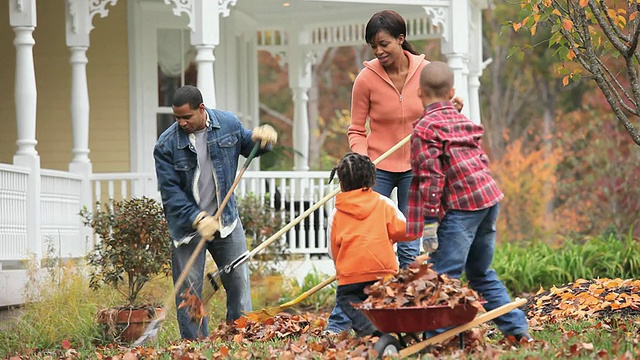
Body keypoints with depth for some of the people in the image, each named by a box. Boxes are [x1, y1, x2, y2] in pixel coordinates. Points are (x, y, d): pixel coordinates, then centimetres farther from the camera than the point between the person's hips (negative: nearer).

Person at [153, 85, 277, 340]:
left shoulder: (228, 124, -4)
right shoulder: (167, 145, -14)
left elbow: (247, 145, 16)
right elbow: (170, 191, -13)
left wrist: (260, 137, -9)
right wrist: (198, 219, -23)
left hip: (226, 221, 3)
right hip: (187, 224, -3)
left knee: (239, 282, 5)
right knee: (189, 290, -1)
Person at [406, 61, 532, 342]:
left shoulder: (425, 128, -6)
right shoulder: (463, 121, 19)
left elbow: (430, 178, -13)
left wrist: (429, 223, -13)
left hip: (461, 207, -8)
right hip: (490, 198, 8)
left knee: (443, 275, -9)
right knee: (482, 273, 20)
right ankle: (518, 329, 20)